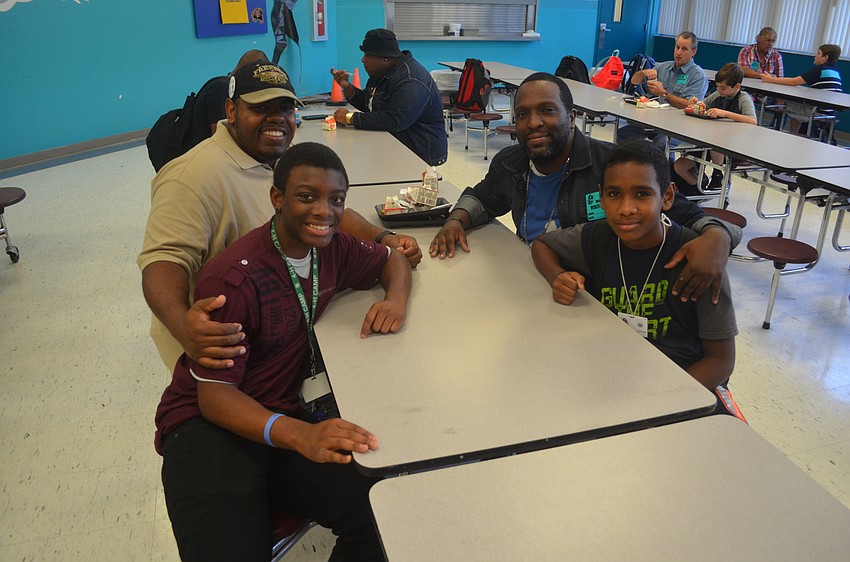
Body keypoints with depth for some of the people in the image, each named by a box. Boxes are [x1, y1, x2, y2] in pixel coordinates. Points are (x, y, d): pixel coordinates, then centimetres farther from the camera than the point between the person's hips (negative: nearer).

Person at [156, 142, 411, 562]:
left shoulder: (332, 248, 0)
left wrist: (396, 298, -6)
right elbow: (214, 393, -19)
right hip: (207, 422, -5)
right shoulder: (234, 279, -19)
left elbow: (391, 259, 19)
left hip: (285, 413, 5)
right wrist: (299, 435, -36)